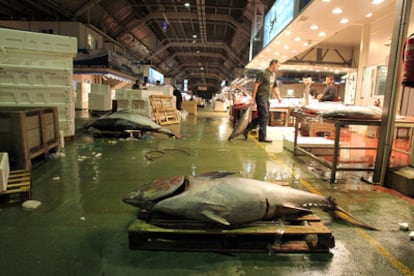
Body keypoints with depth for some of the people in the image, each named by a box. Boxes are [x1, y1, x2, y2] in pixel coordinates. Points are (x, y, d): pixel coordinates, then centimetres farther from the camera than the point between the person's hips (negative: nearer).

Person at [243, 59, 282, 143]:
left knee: (261, 117, 10)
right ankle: (262, 137, 0)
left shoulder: (273, 74, 18)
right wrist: (253, 98, -17)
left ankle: (246, 130, 18)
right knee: (264, 117, -8)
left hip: (266, 98, 9)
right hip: (261, 96, -9)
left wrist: (278, 96, 11)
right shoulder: (263, 73, -9)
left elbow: (274, 87, 25)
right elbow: (256, 85, -13)